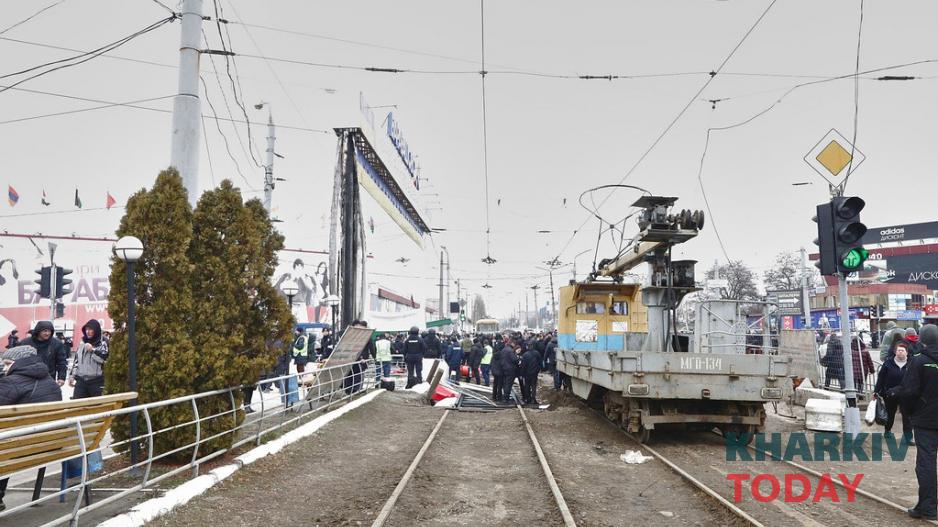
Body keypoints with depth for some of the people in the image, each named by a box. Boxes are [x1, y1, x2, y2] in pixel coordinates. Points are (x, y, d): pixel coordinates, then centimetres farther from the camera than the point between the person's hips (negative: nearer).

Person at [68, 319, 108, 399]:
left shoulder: (102, 343, -2)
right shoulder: (82, 343, 12)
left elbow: (104, 358, -15)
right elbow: (76, 360, 17)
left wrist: (92, 350, -16)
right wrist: (71, 375, 15)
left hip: (96, 381, -4)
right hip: (81, 380, 4)